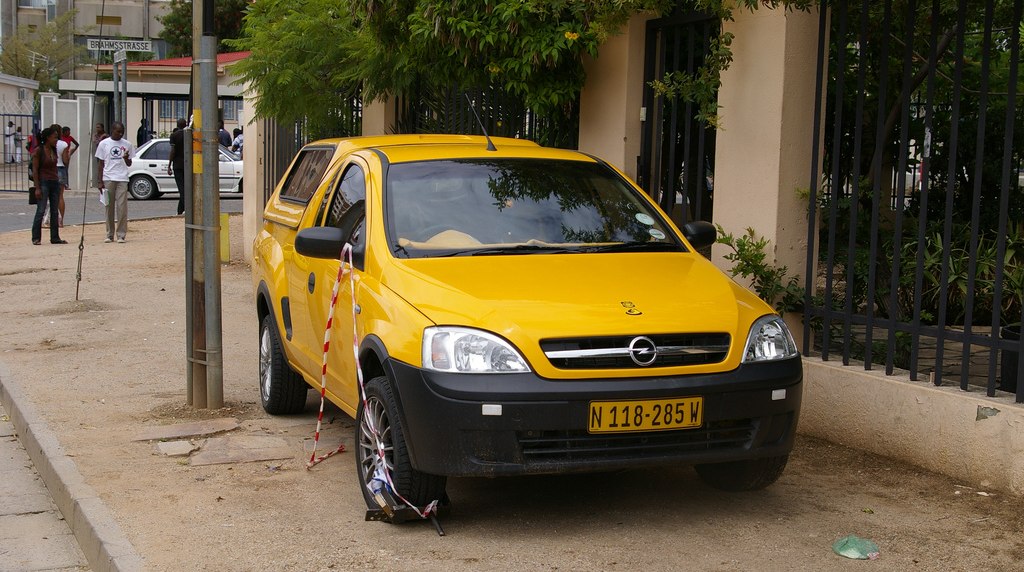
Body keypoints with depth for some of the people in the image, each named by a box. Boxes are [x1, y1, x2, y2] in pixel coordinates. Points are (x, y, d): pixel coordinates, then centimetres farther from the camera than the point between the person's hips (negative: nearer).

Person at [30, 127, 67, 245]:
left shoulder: (54, 150, 11)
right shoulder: (39, 151, -9)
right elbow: (35, 170, -12)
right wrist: (37, 188, -16)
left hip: (55, 182, 7)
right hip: (43, 182, -7)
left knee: (54, 212, 8)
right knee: (41, 210, -8)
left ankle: (55, 237, 12)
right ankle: (36, 238, -2)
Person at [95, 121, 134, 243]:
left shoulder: (127, 144, 7)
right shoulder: (104, 144, 5)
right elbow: (101, 164, 7)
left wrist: (126, 158, -11)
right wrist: (99, 182, 1)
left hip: (122, 179, 0)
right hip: (108, 179, 0)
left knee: (122, 208, -5)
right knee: (109, 208, 4)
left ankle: (121, 235, 0)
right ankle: (109, 235, 11)